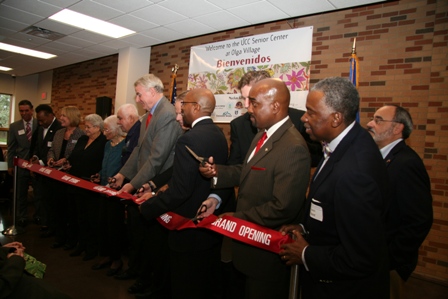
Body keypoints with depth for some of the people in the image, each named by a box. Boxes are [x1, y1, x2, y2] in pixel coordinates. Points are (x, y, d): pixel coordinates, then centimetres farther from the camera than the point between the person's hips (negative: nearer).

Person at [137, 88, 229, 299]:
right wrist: (159, 193, 9)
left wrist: (147, 208, -10)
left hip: (190, 229, -9)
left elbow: (179, 191, -27)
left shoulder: (189, 140, -24)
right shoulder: (218, 135, 4)